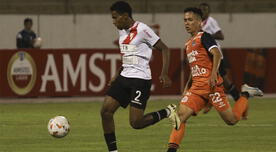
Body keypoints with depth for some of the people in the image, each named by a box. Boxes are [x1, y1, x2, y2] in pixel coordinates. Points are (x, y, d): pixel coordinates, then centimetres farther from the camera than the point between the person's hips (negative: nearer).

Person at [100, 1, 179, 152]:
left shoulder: (142, 30, -12)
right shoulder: (122, 31, 12)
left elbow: (164, 49, -9)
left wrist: (164, 74, -18)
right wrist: (117, 75, 20)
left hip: (140, 79, -8)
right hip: (124, 77, 8)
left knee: (136, 122, -13)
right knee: (105, 111, -5)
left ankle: (167, 112, 10)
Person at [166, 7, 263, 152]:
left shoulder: (203, 36, -4)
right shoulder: (188, 44, 22)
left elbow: (217, 54, -19)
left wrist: (214, 74, -31)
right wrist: (187, 87, 25)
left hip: (211, 84, -7)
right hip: (196, 87, 7)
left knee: (231, 120, -2)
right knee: (180, 115, -10)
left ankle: (245, 94, 21)